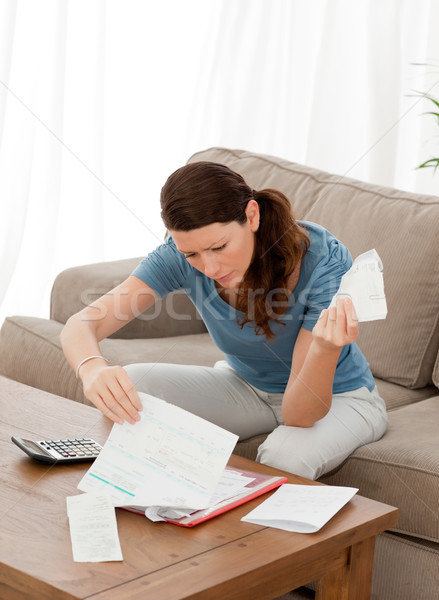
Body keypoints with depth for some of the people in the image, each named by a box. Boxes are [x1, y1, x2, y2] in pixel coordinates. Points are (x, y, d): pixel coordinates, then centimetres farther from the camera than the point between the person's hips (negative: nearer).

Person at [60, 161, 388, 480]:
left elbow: (301, 415, -33)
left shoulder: (324, 260, -33)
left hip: (339, 396, -3)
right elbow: (81, 325, -29)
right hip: (245, 386, 4)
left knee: (287, 454, -37)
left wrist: (326, 348, -54)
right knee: (128, 386, -19)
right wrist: (93, 368, -52)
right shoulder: (182, 253, -23)